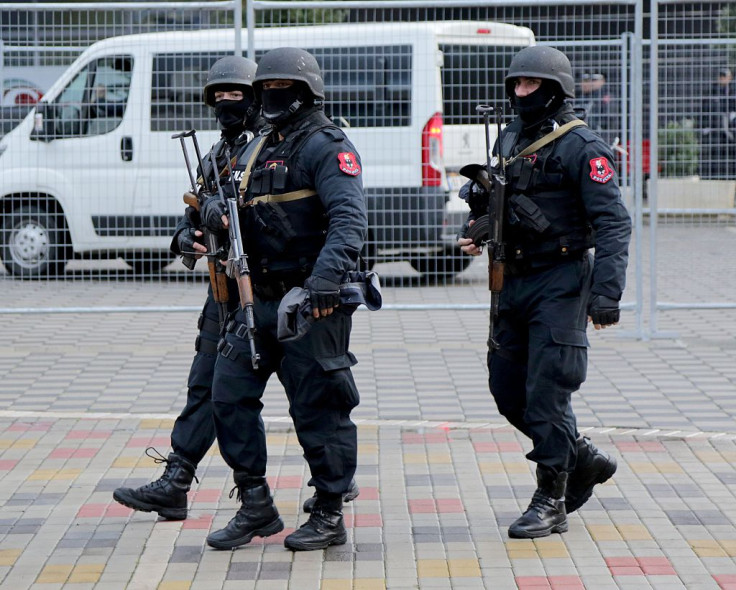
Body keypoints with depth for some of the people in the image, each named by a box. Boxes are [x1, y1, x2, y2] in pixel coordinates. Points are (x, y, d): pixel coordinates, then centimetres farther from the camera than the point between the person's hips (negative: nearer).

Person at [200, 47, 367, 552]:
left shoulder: (327, 146, -9)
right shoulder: (261, 149, 18)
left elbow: (349, 219, -21)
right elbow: (241, 211, 22)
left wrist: (328, 275, -35)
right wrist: (218, 212, -3)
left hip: (314, 302, -8)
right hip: (262, 299, 9)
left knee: (318, 408, -2)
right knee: (230, 394, 5)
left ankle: (329, 516, 9)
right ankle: (256, 508, 15)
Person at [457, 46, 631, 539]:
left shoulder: (583, 148, -10)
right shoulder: (510, 141, 13)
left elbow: (613, 224, -16)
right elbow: (489, 200, 27)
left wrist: (607, 294, -26)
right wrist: (473, 231, 5)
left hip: (560, 285, -8)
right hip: (515, 283, 8)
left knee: (546, 392, -8)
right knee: (507, 389, 10)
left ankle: (552, 503, 3)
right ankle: (583, 460, 29)